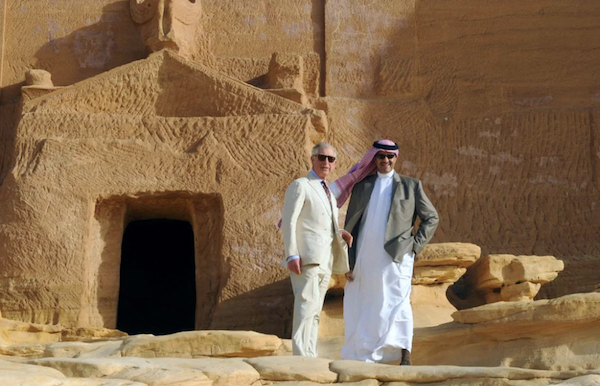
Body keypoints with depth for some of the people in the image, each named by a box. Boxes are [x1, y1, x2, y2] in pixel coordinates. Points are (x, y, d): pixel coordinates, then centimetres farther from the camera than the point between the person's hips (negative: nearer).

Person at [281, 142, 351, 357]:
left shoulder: (329, 193, 25)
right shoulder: (300, 186, 1)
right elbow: (288, 222, -7)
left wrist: (341, 234, 6)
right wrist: (292, 255, -18)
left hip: (325, 261, 8)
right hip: (307, 258, -8)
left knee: (315, 312, 7)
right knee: (307, 306, -16)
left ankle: (309, 358, 9)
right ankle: (302, 357, -19)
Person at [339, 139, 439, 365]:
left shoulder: (411, 186, 8)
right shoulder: (361, 187, 14)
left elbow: (431, 218, 10)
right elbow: (350, 226, 13)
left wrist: (415, 246, -3)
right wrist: (348, 262, 5)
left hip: (396, 257, -3)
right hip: (364, 260, 3)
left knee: (397, 304, -13)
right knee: (360, 310, 5)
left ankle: (405, 356, -15)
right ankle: (362, 357, 14)